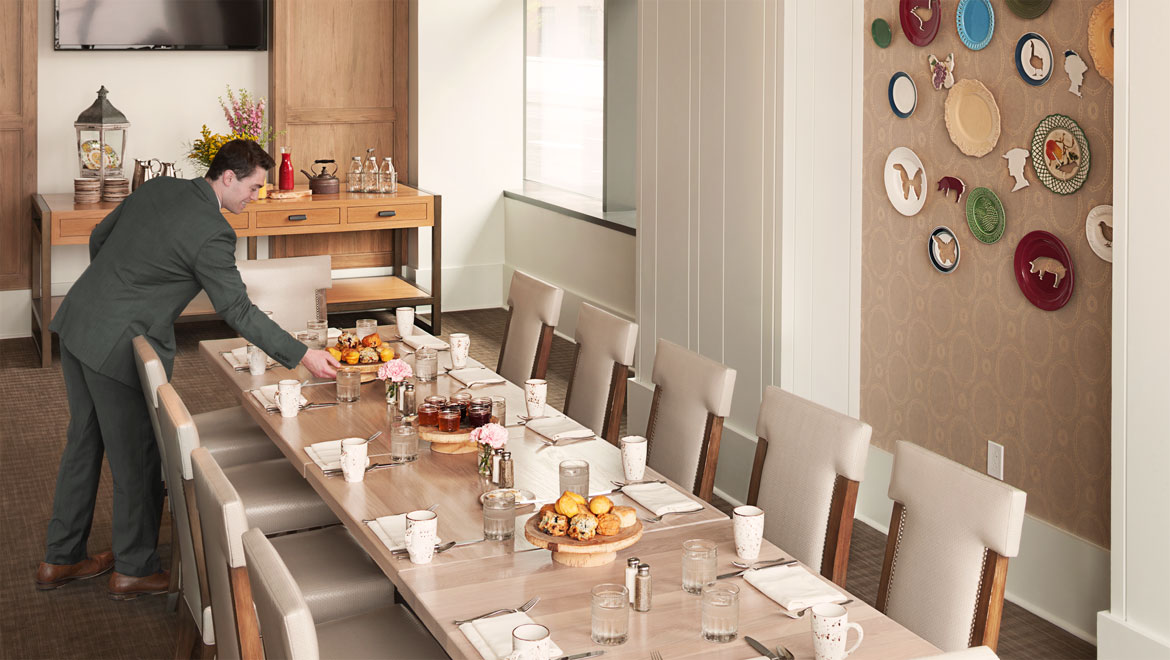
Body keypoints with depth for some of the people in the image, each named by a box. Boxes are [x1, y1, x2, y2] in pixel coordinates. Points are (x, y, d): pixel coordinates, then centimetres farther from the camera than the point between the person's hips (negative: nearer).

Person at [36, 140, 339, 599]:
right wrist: (301, 356, -13)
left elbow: (99, 238, 16)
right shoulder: (212, 234, -19)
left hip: (77, 321, 9)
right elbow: (238, 311, -17)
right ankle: (134, 569, 21)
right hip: (119, 346, -9)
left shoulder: (158, 188, 6)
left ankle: (61, 559, 31)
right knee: (136, 456, 6)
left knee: (84, 442, 19)